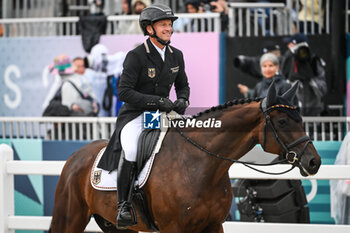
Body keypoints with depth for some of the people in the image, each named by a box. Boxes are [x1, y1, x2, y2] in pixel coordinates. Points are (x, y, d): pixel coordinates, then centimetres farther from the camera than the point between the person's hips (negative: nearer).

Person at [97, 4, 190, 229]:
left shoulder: (176, 56, 8)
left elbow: (183, 85, 19)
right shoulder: (136, 56, -11)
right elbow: (124, 92, -16)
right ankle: (124, 205, -20)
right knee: (130, 150, -34)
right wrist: (157, 101, -24)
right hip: (135, 115, -6)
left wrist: (182, 101, -5)